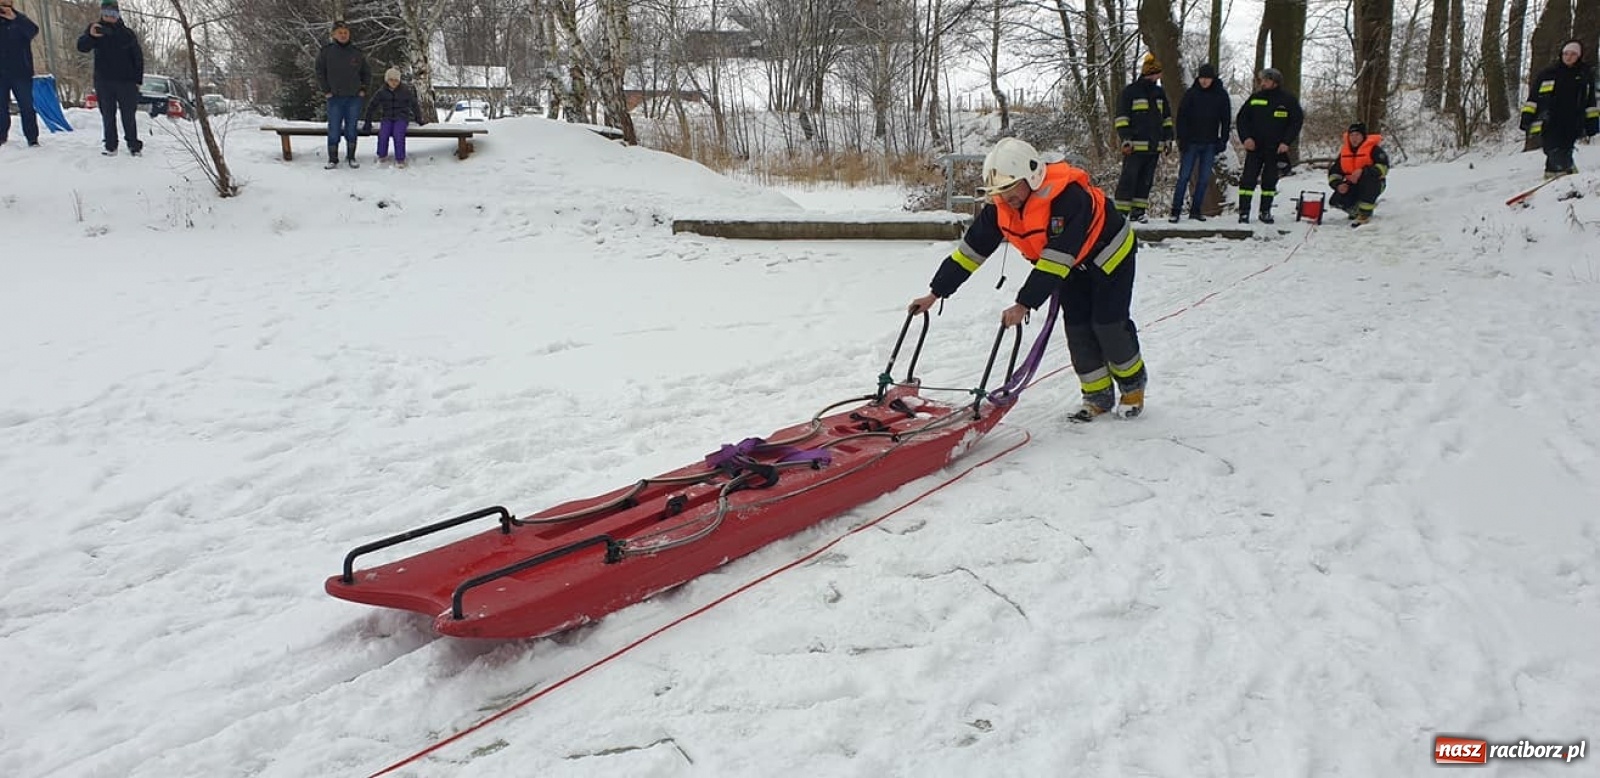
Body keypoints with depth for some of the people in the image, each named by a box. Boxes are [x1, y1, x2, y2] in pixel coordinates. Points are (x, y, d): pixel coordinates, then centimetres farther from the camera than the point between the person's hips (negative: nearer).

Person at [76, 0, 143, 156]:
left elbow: (138, 57, 6)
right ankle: (111, 147, 5)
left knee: (129, 115, 1)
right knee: (107, 116, 3)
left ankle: (133, 145, 10)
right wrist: (90, 36, -31)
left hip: (126, 81, -1)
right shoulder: (96, 29, 4)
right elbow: (82, 47, -9)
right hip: (103, 82, 1)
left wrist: (138, 80, -2)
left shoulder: (127, 33, 4)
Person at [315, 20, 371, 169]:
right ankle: (332, 159, 5)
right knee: (334, 130, -1)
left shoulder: (357, 53, 5)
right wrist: (325, 90, -1)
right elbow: (319, 72, 6)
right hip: (334, 98, -1)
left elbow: (367, 73, 17)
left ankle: (351, 157, 16)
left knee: (351, 129, 5)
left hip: (354, 98, 1)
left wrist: (363, 89, 7)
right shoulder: (326, 52, 1)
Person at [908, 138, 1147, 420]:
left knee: (1108, 324, -7)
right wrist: (936, 293, -17)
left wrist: (1025, 304, -46)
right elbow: (970, 249, -14)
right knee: (1077, 327, -2)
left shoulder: (1069, 197, -39)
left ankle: (1133, 385, 18)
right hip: (1075, 266, 6)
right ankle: (1097, 395, 13)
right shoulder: (1000, 207, -19)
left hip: (1110, 254, -6)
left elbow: (1056, 259, -42)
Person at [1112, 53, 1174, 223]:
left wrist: (1167, 138, 16)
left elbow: (1167, 117, 24)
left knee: (1146, 180, 7)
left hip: (1154, 146, 6)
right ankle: (1121, 211, -5)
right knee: (1129, 178, -7)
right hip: (1135, 145, -6)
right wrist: (1126, 138, -15)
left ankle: (1138, 210, 11)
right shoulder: (1130, 91, -2)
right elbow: (1121, 117, -6)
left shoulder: (1159, 93, 17)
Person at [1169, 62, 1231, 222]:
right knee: (1184, 177, -5)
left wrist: (1223, 141, 0)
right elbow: (1181, 117, -1)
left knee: (1204, 179, 4)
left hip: (1210, 144, 2)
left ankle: (1196, 210, 13)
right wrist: (1182, 139, -9)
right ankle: (1176, 211, -3)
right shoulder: (1191, 93, -1)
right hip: (1191, 143, -2)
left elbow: (1226, 120, 7)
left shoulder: (1221, 95, 3)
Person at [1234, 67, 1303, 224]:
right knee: (1248, 179, -7)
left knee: (1270, 181, 6)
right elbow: (1241, 118, 7)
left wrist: (1286, 142, -9)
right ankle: (1244, 212, -4)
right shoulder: (1255, 97, 4)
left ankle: (1265, 212, 17)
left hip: (1275, 149, -1)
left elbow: (1297, 121, 1)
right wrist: (1246, 138, -7)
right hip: (1254, 146, 1)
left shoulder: (1288, 100, 0)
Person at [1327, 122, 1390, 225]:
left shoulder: (1373, 149, -12)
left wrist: (1363, 172, -36)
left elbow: (1383, 167, -23)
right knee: (1336, 201, -20)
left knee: (1367, 178, -40)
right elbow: (1334, 171, 8)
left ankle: (1365, 214, -28)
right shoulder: (1344, 151, 6)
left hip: (1373, 184, -5)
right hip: (1352, 185, 5)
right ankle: (1356, 210, 16)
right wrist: (1338, 184, -12)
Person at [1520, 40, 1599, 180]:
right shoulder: (1547, 74, 9)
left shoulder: (1585, 75, 15)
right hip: (1547, 125, -2)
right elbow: (1532, 98, 11)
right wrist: (1527, 118, 3)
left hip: (1571, 126, 2)